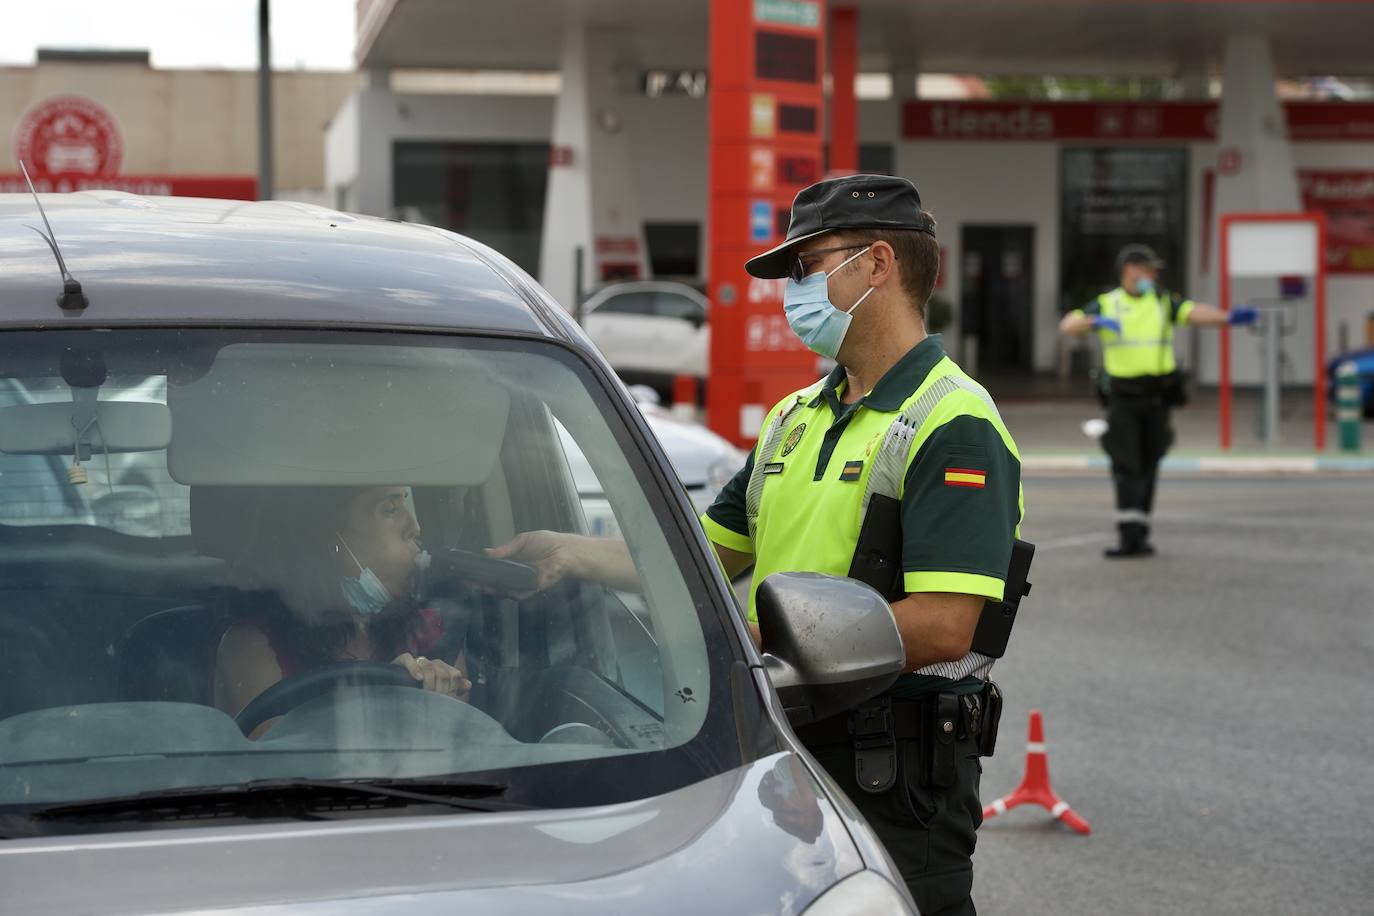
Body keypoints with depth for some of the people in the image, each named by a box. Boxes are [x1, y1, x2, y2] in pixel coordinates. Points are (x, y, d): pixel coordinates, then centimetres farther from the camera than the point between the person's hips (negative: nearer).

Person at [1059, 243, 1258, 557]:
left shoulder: (1164, 303, 7)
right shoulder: (1106, 305, 6)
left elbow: (1195, 313, -11)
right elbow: (1067, 327, -3)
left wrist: (1228, 317, -31)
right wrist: (1095, 321, -24)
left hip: (1156, 396, 1)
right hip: (1122, 398, -1)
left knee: (1148, 466, 7)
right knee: (1126, 465, -9)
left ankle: (1140, 532, 16)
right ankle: (1130, 535, -14)